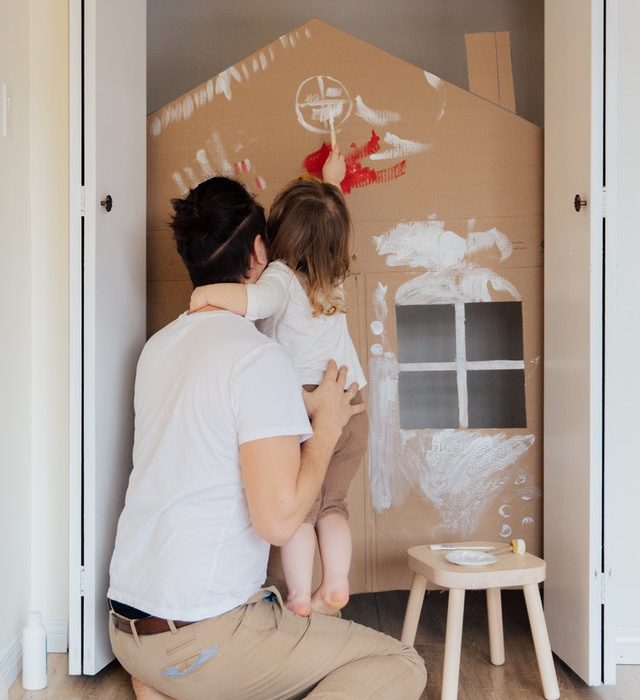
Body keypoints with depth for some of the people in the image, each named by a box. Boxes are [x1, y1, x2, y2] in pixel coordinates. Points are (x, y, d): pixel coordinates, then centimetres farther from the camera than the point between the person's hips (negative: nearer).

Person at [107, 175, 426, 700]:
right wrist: (326, 427, -7)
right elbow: (279, 519, -22)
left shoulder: (158, 346, 8)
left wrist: (301, 412, 23)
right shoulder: (260, 358, -16)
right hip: (202, 637, -8)